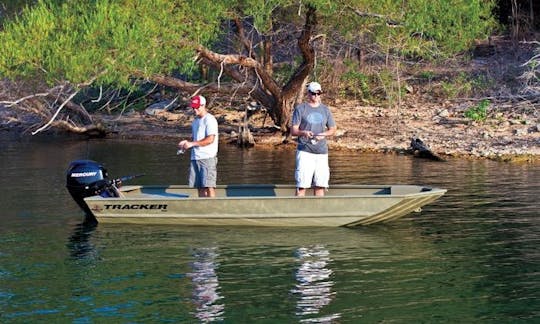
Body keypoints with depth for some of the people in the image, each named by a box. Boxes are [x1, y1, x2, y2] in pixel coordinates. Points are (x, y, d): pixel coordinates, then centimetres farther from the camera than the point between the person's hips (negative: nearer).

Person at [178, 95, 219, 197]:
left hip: (208, 158, -8)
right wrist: (186, 143, 3)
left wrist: (192, 143, -18)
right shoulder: (195, 121, 19)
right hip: (195, 157, 8)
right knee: (200, 187, 5)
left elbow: (210, 139, -16)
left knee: (208, 186, -12)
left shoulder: (209, 119, -6)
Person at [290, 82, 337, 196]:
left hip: (322, 152, 4)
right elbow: (293, 131, -1)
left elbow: (333, 129, 18)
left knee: (320, 185, 2)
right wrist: (303, 132, -23)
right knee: (302, 185, -10)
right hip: (305, 151, -4)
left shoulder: (325, 109, 14)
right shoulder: (300, 109, 3)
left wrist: (324, 134, -4)